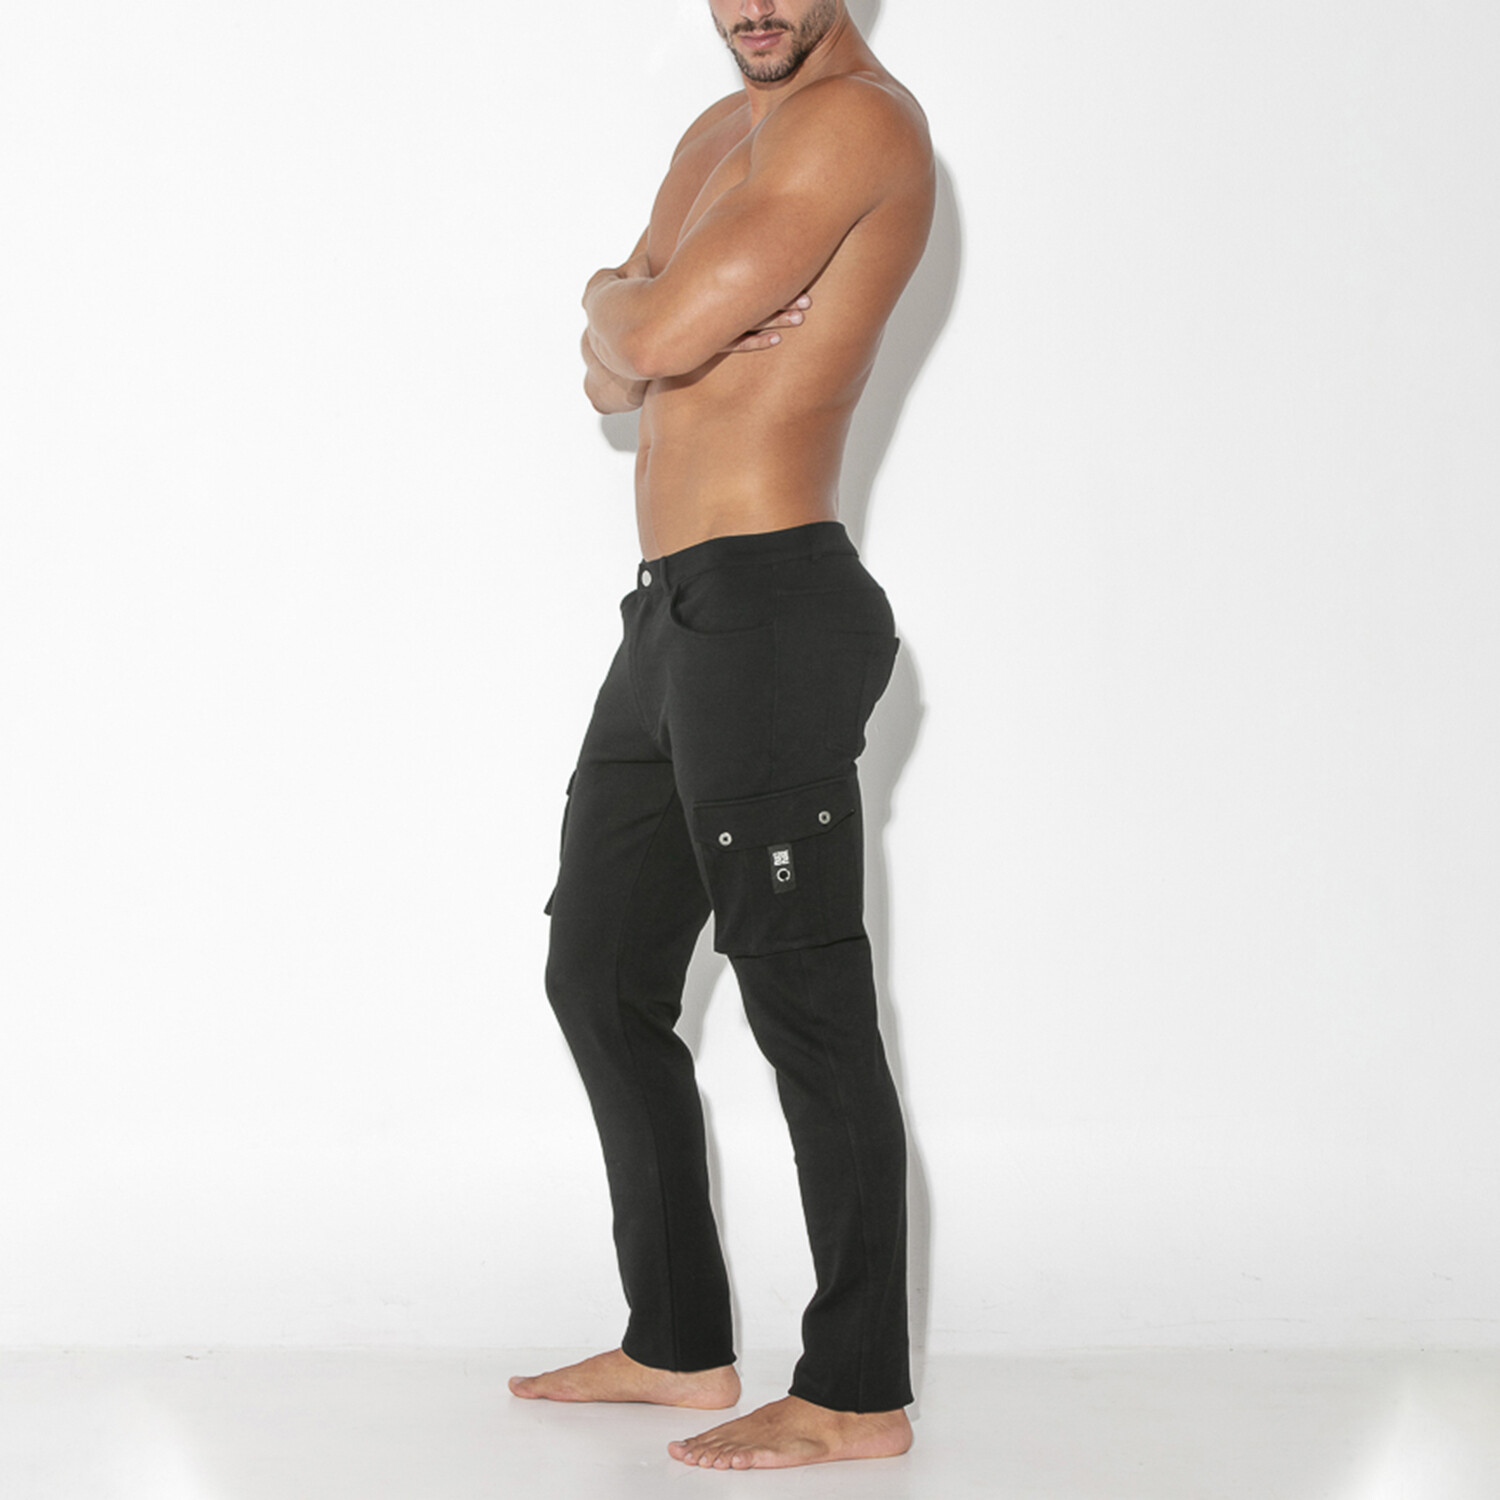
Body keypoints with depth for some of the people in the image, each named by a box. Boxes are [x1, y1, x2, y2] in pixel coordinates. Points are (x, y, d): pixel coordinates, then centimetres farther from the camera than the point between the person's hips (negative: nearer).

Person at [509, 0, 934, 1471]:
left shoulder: (855, 120, -12)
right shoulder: (719, 134, 19)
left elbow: (651, 335, -18)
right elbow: (615, 368, 16)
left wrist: (624, 302, 4)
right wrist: (636, 314, -5)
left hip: (768, 611, -10)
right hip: (675, 616, 10)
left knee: (804, 1002, -5)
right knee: (599, 978, 15)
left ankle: (856, 1394, 5)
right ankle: (679, 1344, 26)